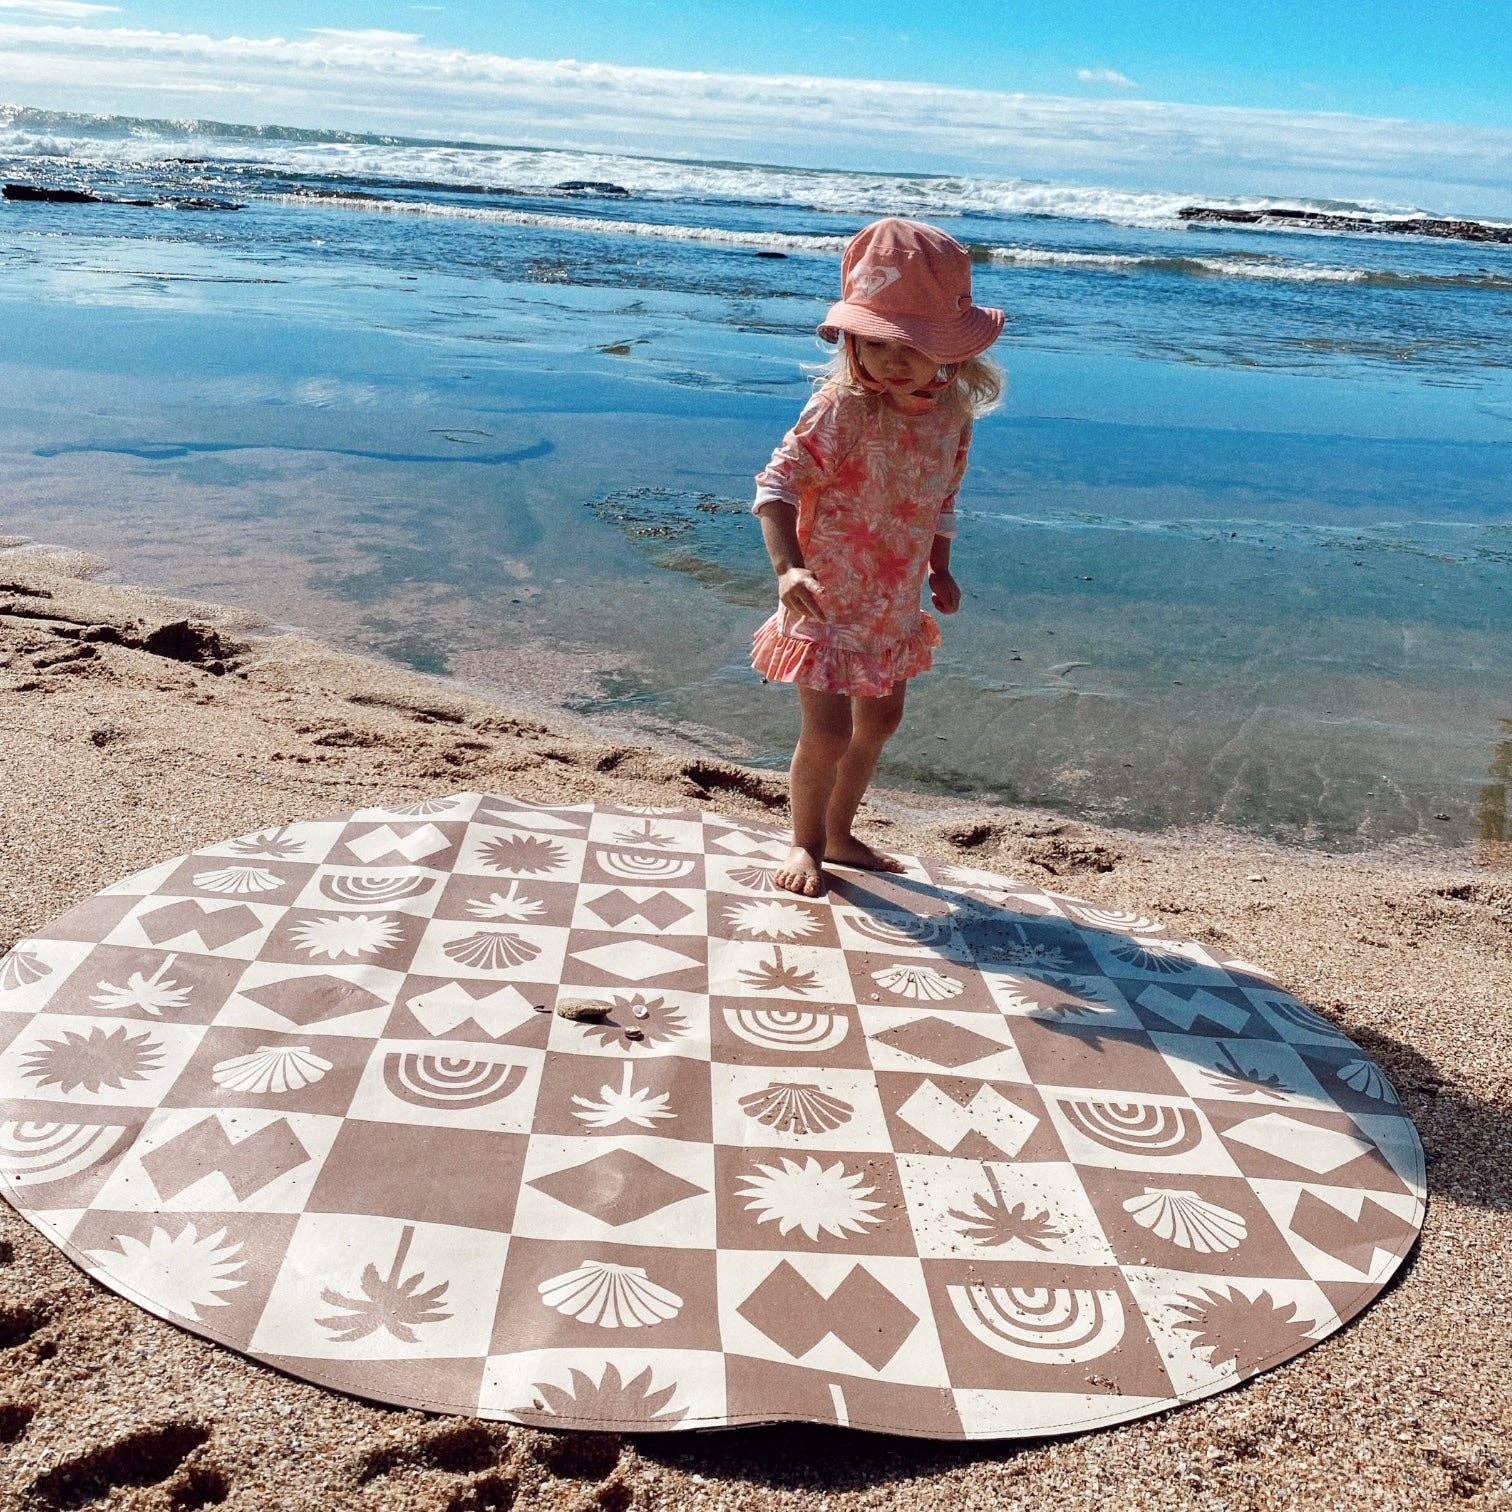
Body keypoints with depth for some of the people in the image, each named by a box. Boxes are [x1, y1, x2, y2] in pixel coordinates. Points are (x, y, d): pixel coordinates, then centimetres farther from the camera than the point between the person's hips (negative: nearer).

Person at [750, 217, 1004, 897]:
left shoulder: (952, 410, -4)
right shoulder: (841, 408, -22)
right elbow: (777, 484, -23)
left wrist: (940, 569, 14)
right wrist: (788, 568, -36)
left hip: (895, 604, 7)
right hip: (829, 600, -7)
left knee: (879, 719, 19)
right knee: (827, 732, -6)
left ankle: (840, 834, 39)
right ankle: (806, 844, 20)